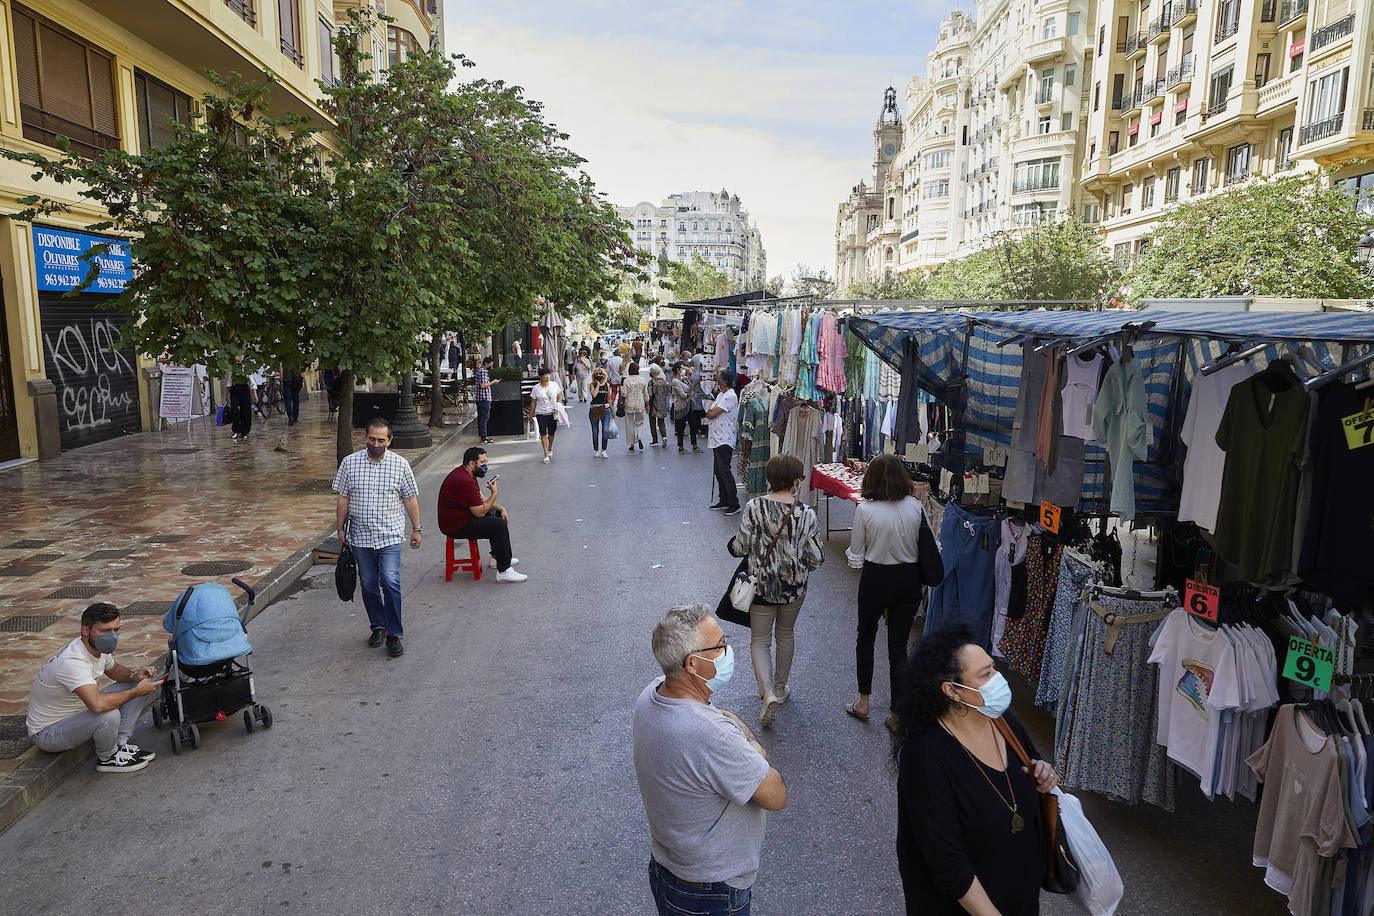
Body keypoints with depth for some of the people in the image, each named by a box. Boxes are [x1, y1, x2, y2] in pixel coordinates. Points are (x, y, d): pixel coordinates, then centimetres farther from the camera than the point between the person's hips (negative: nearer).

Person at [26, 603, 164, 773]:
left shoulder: (99, 647, -6)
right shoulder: (72, 661, -34)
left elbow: (114, 670, 17)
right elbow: (98, 705, -48)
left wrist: (135, 674, -6)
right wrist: (136, 692, -33)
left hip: (77, 713, 9)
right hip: (47, 732, -9)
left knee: (133, 684, 4)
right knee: (109, 714, -36)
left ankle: (121, 744, 4)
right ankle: (108, 759, -6)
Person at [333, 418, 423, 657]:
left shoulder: (400, 464, -2)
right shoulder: (349, 463, 0)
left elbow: (410, 499, 4)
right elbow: (342, 499, 6)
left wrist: (416, 528, 5)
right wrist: (340, 528, 6)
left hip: (390, 535, -2)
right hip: (361, 536, 2)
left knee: (390, 581, -13)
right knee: (368, 584, 11)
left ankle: (394, 634, -4)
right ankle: (378, 626, 28)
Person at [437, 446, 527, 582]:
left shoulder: (467, 474, 8)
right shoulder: (464, 481, -26)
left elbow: (481, 499, 17)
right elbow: (480, 512, -24)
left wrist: (501, 508, 4)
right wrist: (494, 494, -13)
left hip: (462, 516, 11)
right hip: (456, 526, -11)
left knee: (497, 514, 21)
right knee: (499, 525, -20)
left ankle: (497, 557, 29)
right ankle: (504, 571, -17)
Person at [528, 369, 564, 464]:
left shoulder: (554, 384, 3)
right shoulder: (536, 388, -1)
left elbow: (559, 397, 7)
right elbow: (533, 402, 5)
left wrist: (557, 408, -8)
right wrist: (530, 415, 6)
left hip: (552, 413, 2)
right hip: (541, 413, -2)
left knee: (551, 433, 10)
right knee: (543, 433, -10)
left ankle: (550, 449, 38)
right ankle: (546, 455, -9)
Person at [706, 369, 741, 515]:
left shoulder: (730, 396, -16)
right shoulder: (721, 395, 17)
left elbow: (711, 414, -18)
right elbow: (710, 414, 18)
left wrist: (709, 412, 3)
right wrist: (711, 412, -3)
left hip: (724, 440, -10)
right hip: (717, 439, 10)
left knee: (725, 471, -9)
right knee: (719, 471, 14)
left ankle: (734, 504, -5)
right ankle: (724, 501, 22)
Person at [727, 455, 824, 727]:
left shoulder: (754, 508, -17)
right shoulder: (806, 514, -15)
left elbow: (741, 547, -11)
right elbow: (817, 558, -10)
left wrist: (734, 543, 12)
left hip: (762, 585, -1)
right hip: (794, 587, 1)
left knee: (759, 640, 13)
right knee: (786, 634, 24)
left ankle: (768, 693, -5)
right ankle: (780, 689, 38)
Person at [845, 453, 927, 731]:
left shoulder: (864, 510, -16)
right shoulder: (916, 506, -8)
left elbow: (856, 557, -10)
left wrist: (850, 552, 10)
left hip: (876, 580, -2)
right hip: (909, 580, 2)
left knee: (866, 638, 21)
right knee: (899, 647, 12)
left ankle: (863, 702, 30)